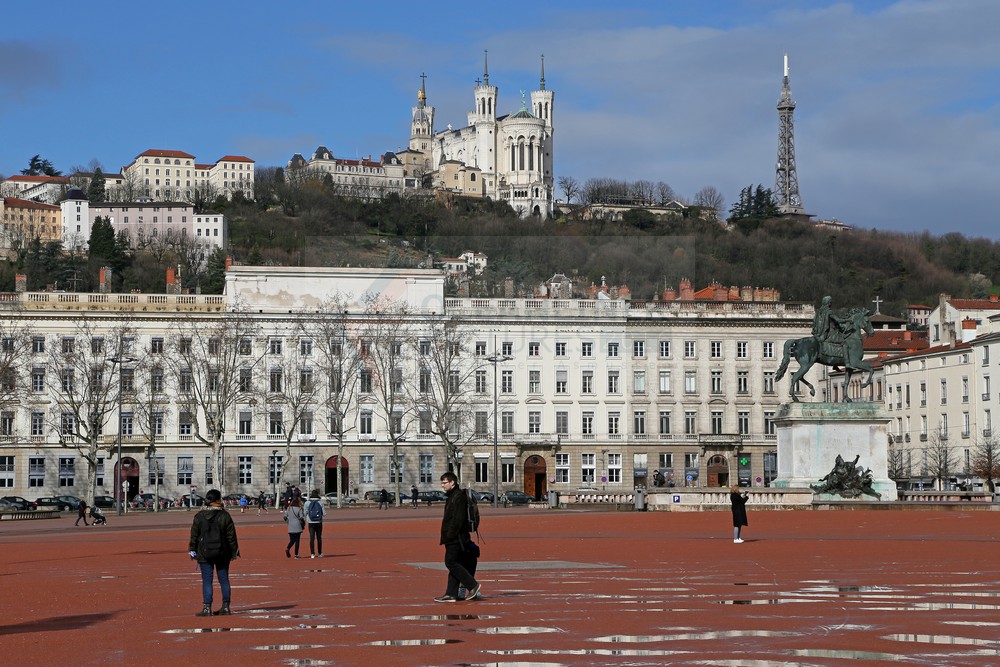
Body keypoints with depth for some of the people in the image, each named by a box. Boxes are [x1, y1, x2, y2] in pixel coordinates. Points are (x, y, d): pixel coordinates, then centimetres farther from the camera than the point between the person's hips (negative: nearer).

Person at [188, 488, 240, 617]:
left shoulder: (199, 516, -3)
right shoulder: (225, 516, -6)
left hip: (205, 553, -1)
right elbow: (231, 536, -2)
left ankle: (207, 608, -6)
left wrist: (192, 550, 14)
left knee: (207, 581, 0)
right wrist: (234, 552, 7)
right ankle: (225, 607, 13)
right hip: (222, 553, 1)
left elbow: (194, 536, 2)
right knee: (224, 579, 10)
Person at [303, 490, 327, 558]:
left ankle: (312, 554, -7)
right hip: (319, 522, 1)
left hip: (311, 523, -1)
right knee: (319, 538, 12)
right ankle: (320, 553, 19)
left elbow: (305, 513, -3)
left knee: (312, 538, 0)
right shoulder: (321, 502, -3)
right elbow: (324, 514, -3)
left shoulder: (307, 503, -4)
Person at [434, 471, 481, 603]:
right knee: (453, 564, 9)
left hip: (456, 538, -10)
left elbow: (458, 518, -22)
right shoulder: (452, 496, 19)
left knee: (451, 562, -11)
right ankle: (451, 594, 9)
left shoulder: (458, 497, -14)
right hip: (453, 538, 10)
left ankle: (473, 585, -7)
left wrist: (450, 535, -21)